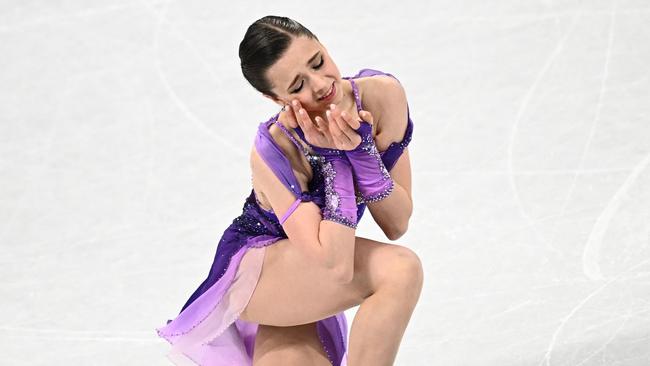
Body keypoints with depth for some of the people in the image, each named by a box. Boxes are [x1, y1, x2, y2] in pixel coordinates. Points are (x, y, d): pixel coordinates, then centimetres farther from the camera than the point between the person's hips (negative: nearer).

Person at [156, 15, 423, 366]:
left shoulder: (382, 95, -16)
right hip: (252, 272, -7)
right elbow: (336, 265, -37)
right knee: (400, 270, -31)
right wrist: (334, 160, -33)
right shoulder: (271, 152, -29)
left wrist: (362, 151, -26)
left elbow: (396, 225, -10)